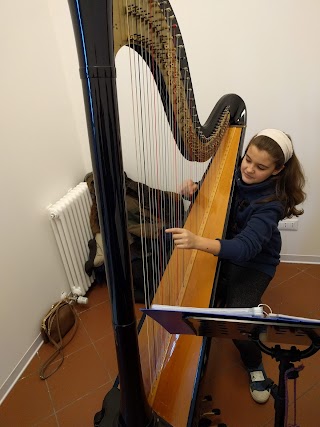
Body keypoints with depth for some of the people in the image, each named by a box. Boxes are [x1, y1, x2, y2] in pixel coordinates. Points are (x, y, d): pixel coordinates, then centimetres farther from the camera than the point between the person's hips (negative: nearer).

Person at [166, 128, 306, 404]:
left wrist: (197, 242, -54)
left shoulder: (271, 202, -25)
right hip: (220, 250, 5)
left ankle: (255, 365, 15)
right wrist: (194, 190, -20)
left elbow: (246, 247, -38)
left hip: (254, 263, -4)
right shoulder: (233, 174, -9)